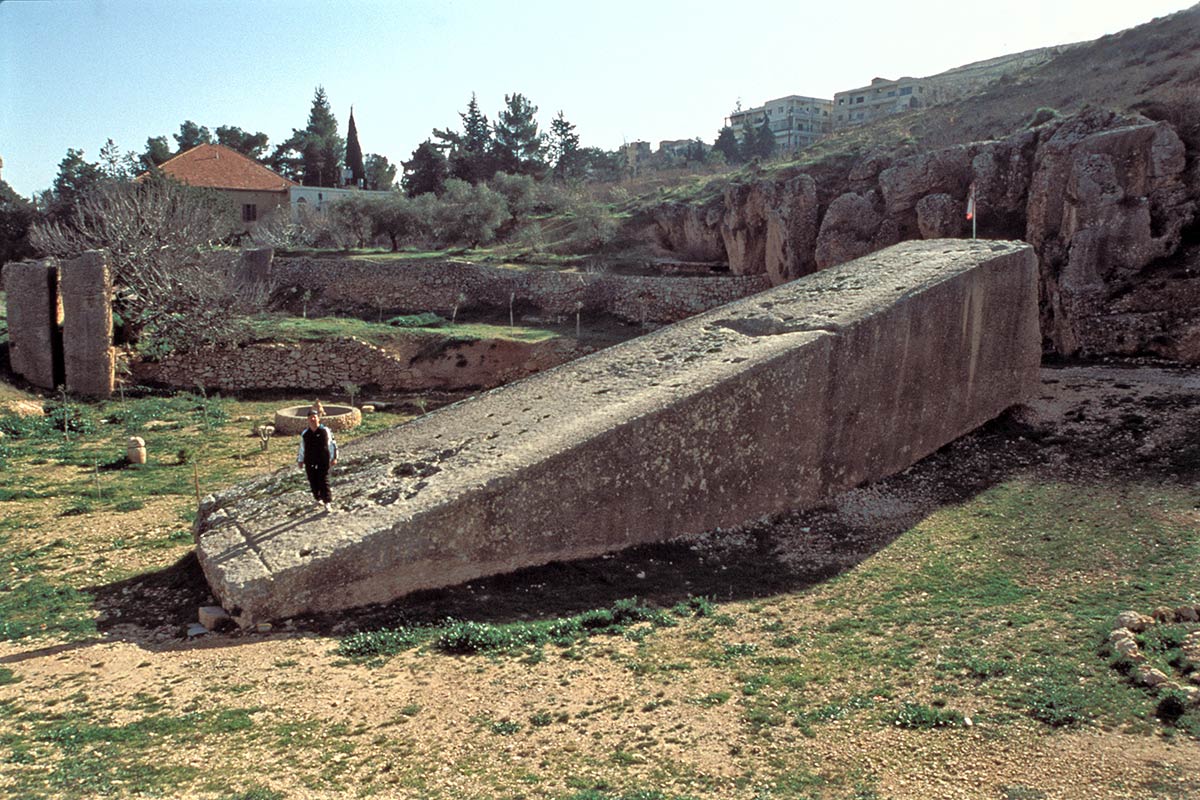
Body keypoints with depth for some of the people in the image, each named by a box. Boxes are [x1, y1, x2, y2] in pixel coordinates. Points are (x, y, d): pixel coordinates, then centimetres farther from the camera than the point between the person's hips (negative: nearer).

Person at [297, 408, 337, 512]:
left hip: (323, 461, -3)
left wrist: (334, 458, -1)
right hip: (310, 463, 3)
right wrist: (300, 460, 19)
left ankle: (327, 502, -9)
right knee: (313, 482, 8)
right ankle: (318, 499, 26)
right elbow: (302, 448, 17)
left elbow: (332, 445, 2)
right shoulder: (305, 433, 8)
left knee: (324, 481, -9)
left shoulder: (325, 431, -1)